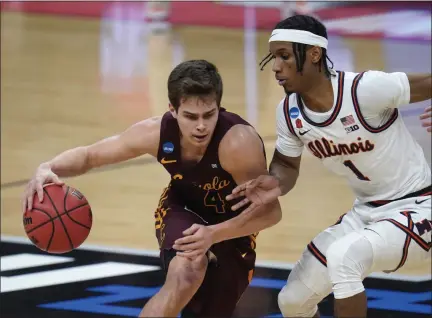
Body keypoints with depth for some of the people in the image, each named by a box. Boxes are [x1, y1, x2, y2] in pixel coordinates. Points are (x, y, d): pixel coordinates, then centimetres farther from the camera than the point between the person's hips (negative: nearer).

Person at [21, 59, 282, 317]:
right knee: (188, 270, -33)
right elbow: (89, 155, -12)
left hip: (233, 229, -1)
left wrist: (214, 234, -53)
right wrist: (48, 169, -33)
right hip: (182, 212, 1)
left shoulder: (238, 142, -38)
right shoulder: (156, 132, -25)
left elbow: (269, 211, -38)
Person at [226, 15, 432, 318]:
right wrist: (275, 183, -14)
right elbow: (287, 165, 8)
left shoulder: (366, 89, -25)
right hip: (366, 212, 7)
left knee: (343, 255, -33)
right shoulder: (289, 112, -5)